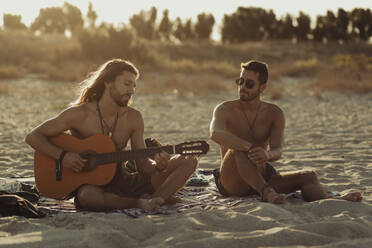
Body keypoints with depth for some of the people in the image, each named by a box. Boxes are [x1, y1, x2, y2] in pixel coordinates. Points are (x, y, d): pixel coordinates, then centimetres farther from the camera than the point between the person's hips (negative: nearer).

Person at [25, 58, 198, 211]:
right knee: (87, 196, -45)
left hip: (122, 180, 5)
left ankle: (153, 199, -32)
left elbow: (142, 164, 3)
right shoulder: (79, 114, -10)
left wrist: (158, 166, -20)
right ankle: (142, 203, -25)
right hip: (89, 182, -5)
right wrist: (62, 156, -22)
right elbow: (33, 137, -7)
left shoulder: (133, 118, 2)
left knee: (188, 162, -8)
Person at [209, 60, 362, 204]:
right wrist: (250, 148, -43)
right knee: (239, 149, -33)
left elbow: (278, 150, -12)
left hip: (261, 180, 4)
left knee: (309, 176, -17)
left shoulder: (274, 113, 5)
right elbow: (216, 134, -28)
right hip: (231, 182, -3)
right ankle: (266, 193, -48)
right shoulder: (225, 110, -4)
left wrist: (267, 154, -38)